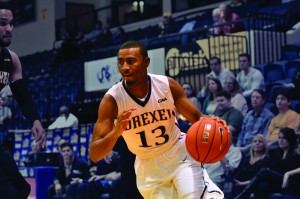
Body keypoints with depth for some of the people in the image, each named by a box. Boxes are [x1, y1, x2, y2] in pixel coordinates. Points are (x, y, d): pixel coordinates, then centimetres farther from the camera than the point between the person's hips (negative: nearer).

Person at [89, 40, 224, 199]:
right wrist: (115, 133, -42)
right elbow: (94, 155, -21)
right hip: (148, 166, 1)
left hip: (179, 154, 0)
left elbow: (196, 117, -3)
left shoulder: (167, 85, -15)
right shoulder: (112, 100, -20)